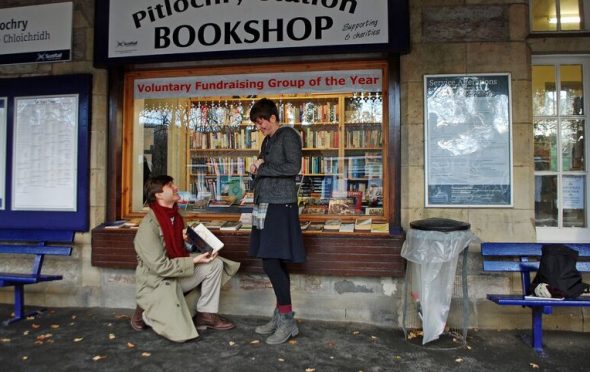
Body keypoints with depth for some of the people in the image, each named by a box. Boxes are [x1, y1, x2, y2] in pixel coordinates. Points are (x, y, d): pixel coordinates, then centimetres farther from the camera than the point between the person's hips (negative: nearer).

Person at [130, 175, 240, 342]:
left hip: (177, 275, 8)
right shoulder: (148, 226, -22)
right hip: (156, 284, -8)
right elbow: (160, 266, -24)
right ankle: (146, 314, 10)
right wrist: (194, 261, -24)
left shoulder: (174, 216, 3)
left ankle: (206, 315, 2)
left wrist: (186, 239, -3)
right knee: (181, 332, -18)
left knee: (215, 264, -9)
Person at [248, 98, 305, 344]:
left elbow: (294, 167, -16)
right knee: (275, 264, 10)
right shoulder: (267, 141, 20)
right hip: (266, 205, 9)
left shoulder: (288, 135, -4)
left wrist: (262, 168, -9)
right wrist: (256, 169, 4)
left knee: (272, 263, -12)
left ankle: (288, 321, -1)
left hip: (280, 206, -8)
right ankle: (280, 317, 18)